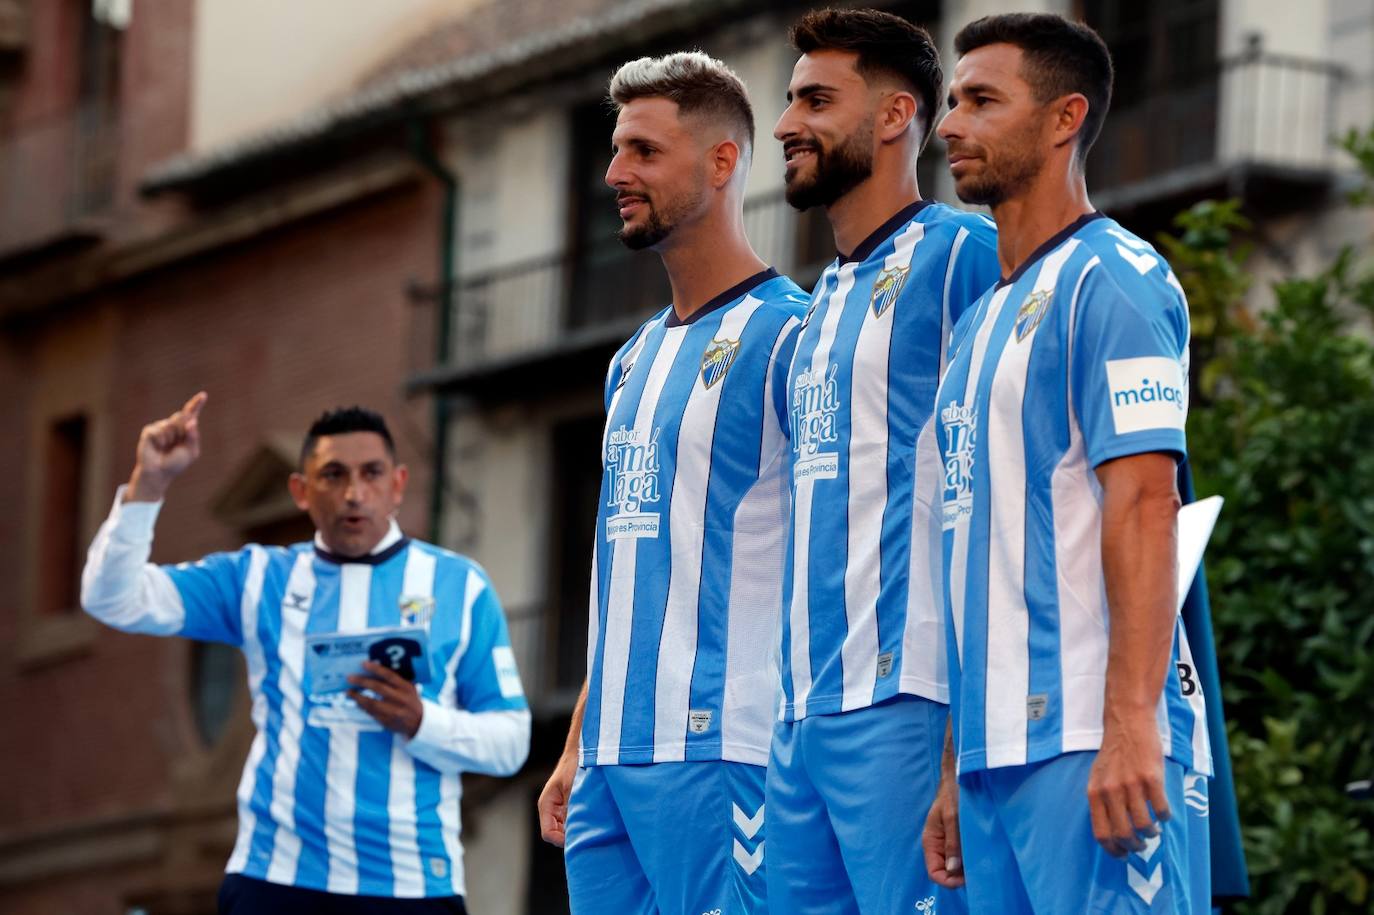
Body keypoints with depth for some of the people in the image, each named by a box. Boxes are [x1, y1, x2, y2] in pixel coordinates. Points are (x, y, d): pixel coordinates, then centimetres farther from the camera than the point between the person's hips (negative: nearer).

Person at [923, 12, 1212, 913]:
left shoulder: (1109, 280, -4)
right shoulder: (980, 322, 22)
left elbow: (1144, 506, -15)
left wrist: (1130, 725, -23)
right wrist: (956, 769, 19)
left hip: (1084, 739, -9)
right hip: (998, 745, 9)